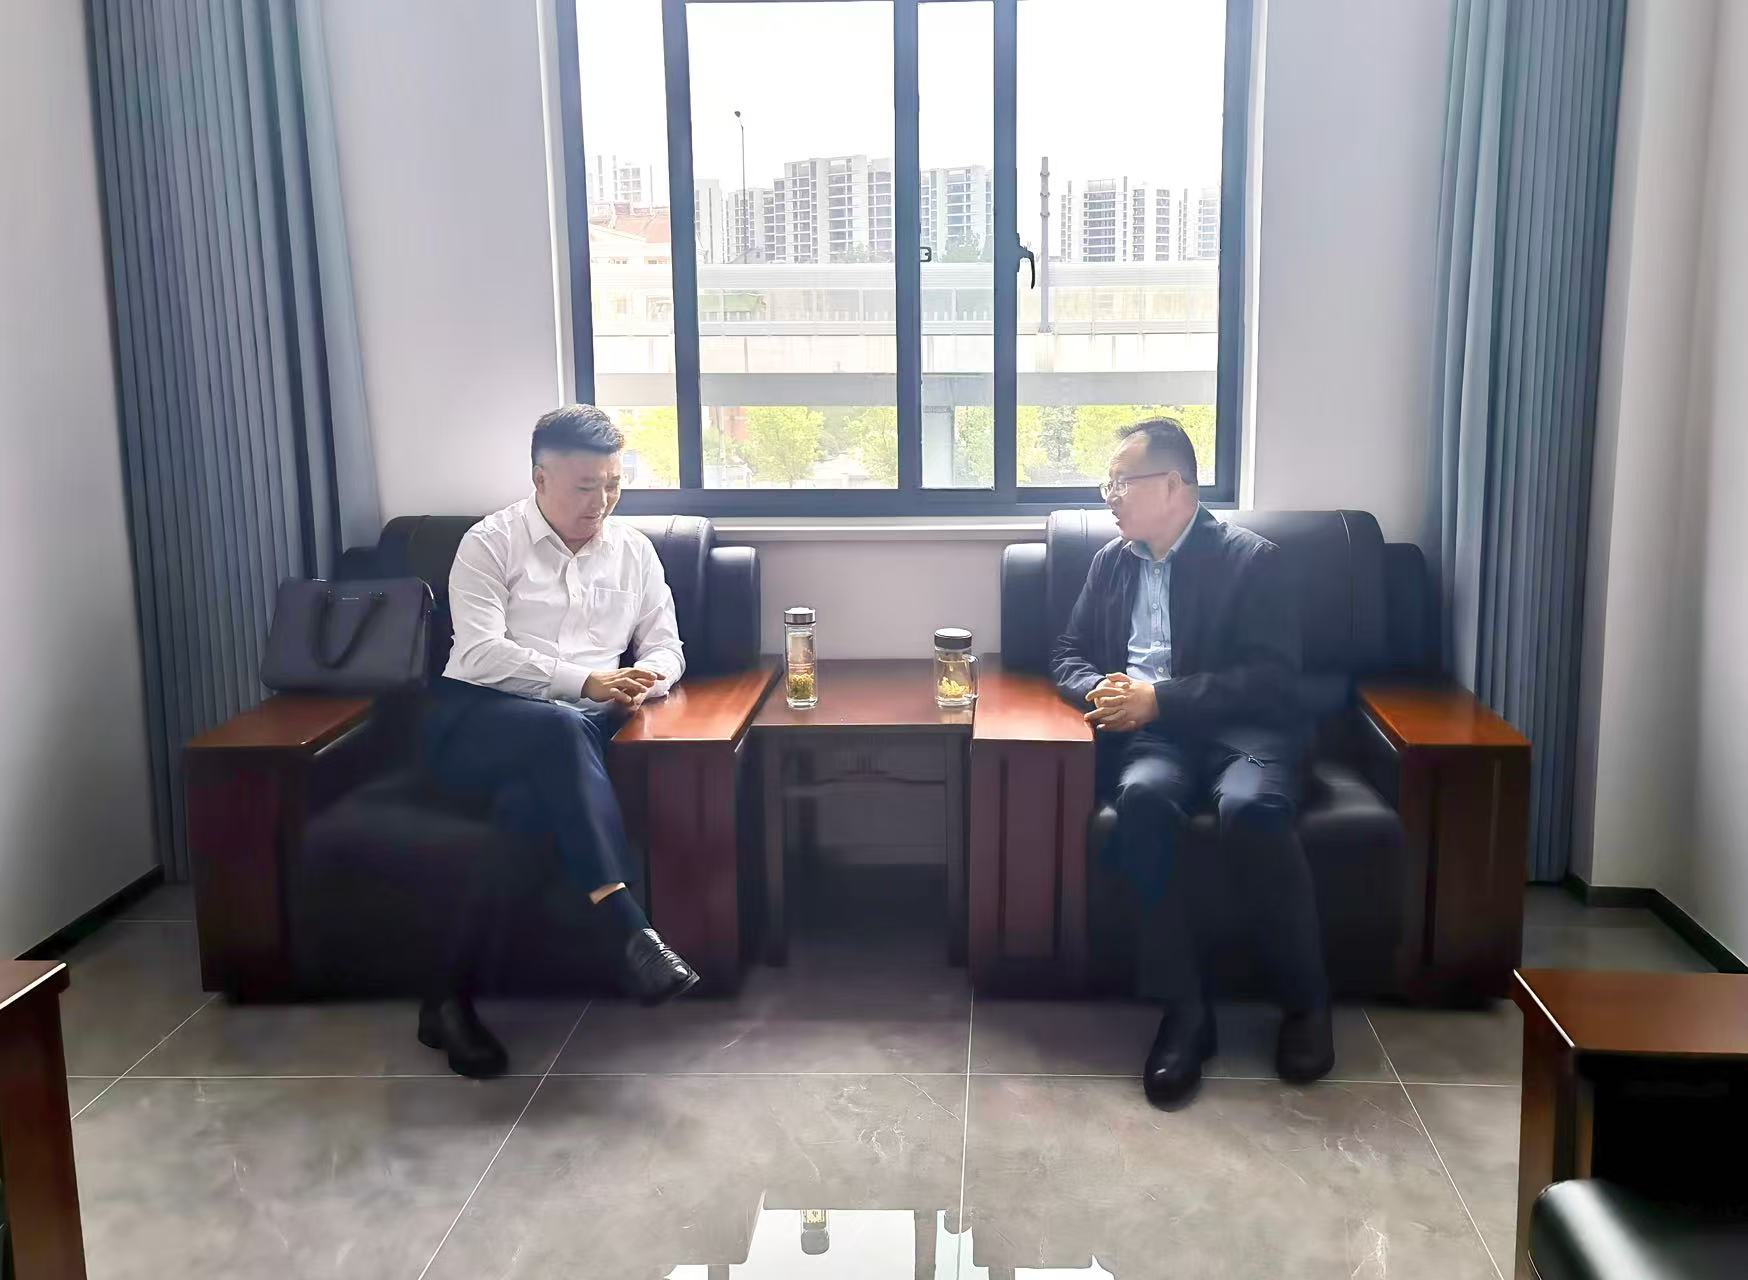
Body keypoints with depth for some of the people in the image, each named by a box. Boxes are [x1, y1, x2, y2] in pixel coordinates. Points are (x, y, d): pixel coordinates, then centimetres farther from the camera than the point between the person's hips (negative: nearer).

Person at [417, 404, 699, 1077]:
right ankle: (629, 933, -45)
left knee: (529, 802, -36)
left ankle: (452, 992, -32)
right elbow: (480, 653, -10)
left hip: (578, 727, 3)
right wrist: (585, 681, -19)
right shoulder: (491, 543, 3)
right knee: (560, 729, -40)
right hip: (476, 719, -3)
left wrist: (645, 680, -8)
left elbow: (666, 647, 18)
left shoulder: (633, 550, 18)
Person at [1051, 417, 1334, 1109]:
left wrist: (1160, 697, -15)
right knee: (1144, 797, -34)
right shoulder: (1111, 560, 18)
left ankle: (1305, 1000, -15)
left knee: (1249, 807, -37)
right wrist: (1098, 690, -2)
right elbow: (1068, 654, 23)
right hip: (1150, 733, 3)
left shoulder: (1249, 558, 1)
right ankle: (1183, 1009, -27)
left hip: (1240, 726, -3)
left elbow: (1273, 677, -8)